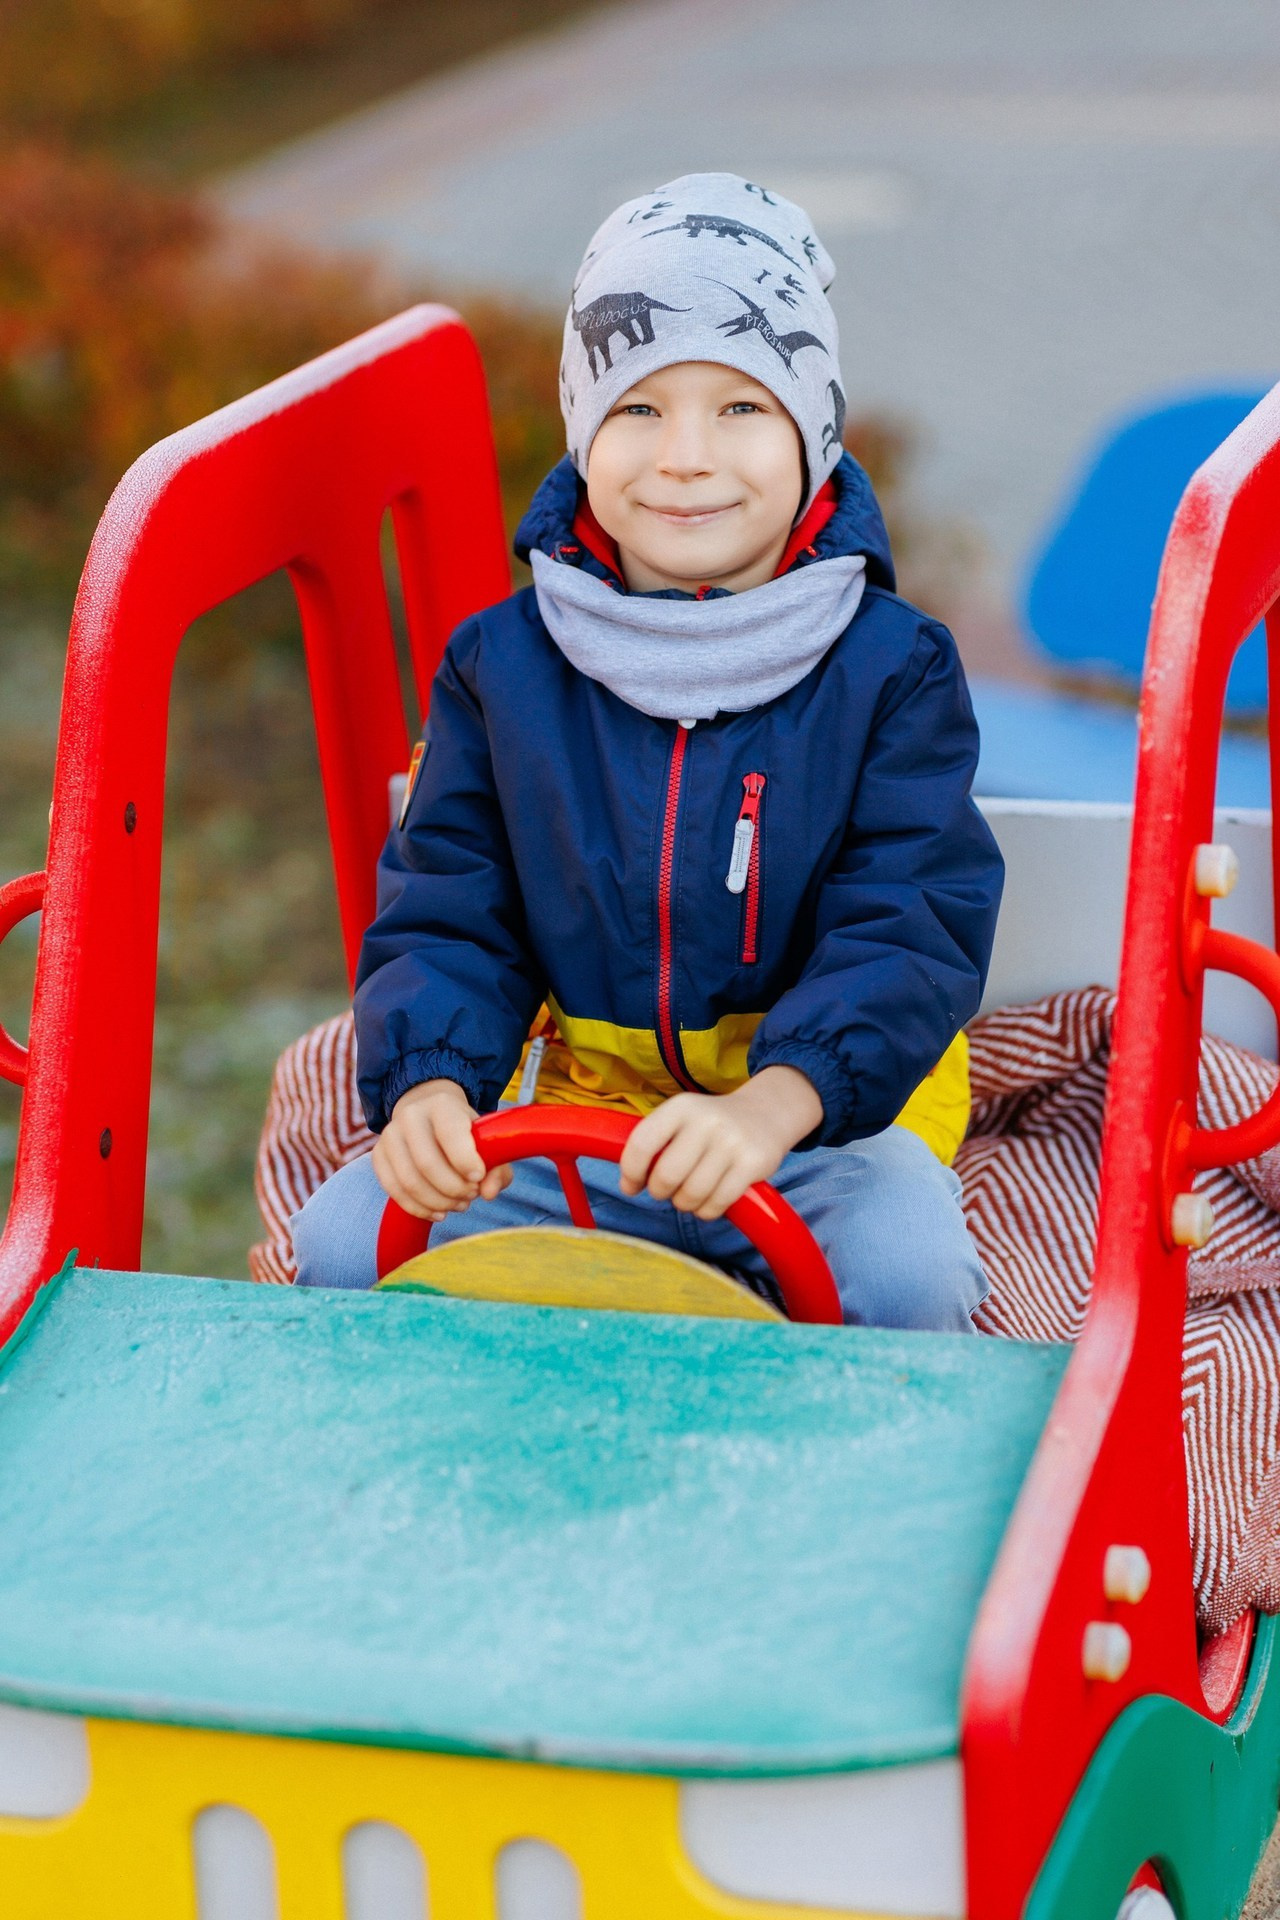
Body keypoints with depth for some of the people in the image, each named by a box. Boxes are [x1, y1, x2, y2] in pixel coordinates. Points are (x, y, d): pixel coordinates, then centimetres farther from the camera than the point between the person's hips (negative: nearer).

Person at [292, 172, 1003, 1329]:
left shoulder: (891, 668, -7)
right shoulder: (503, 664, 1)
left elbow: (914, 931, -16)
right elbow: (446, 916, 1)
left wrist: (773, 1102, -35)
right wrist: (429, 1083, -21)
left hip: (826, 1114, -2)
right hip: (581, 1108, 3)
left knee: (903, 1270, -32)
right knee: (343, 1244, -16)